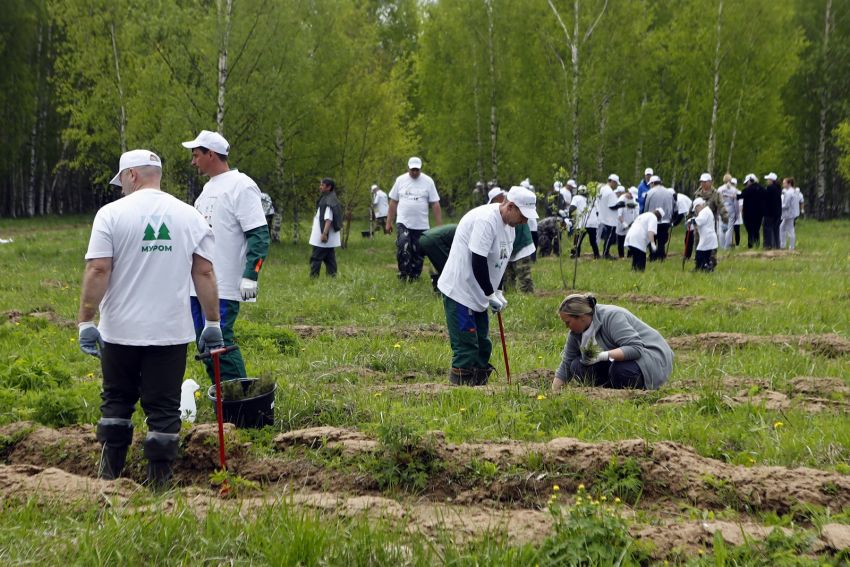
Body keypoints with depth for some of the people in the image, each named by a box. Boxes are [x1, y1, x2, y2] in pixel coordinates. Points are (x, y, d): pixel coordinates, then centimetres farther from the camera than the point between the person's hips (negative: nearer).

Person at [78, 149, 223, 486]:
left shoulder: (112, 213, -5)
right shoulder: (190, 216, 3)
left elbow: (98, 271, -11)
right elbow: (204, 273, 1)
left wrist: (85, 321, -8)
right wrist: (213, 324, 6)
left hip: (120, 330, -1)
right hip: (171, 331, 1)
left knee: (116, 400, 16)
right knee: (164, 407, 5)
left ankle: (110, 470, 21)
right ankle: (159, 477, 6)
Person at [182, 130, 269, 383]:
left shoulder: (241, 186, -11)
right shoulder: (209, 187, 18)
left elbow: (259, 235, -16)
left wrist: (250, 276, -22)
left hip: (223, 286, -9)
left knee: (220, 343, -11)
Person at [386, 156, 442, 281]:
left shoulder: (428, 181, 0)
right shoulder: (400, 180, 3)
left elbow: (435, 204, 0)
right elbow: (393, 202, 8)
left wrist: (440, 226, -4)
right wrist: (389, 222, 6)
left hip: (421, 225, 0)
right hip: (404, 223, 0)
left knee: (418, 252, 5)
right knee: (403, 248, -18)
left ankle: (414, 276, 19)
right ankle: (403, 274, -4)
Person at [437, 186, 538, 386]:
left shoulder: (509, 225, 8)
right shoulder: (486, 220, -23)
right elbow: (478, 263, -25)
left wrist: (496, 292, 9)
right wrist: (491, 295, -17)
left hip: (478, 294, 10)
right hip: (459, 290, -10)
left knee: (482, 345, 12)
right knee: (466, 347, -10)